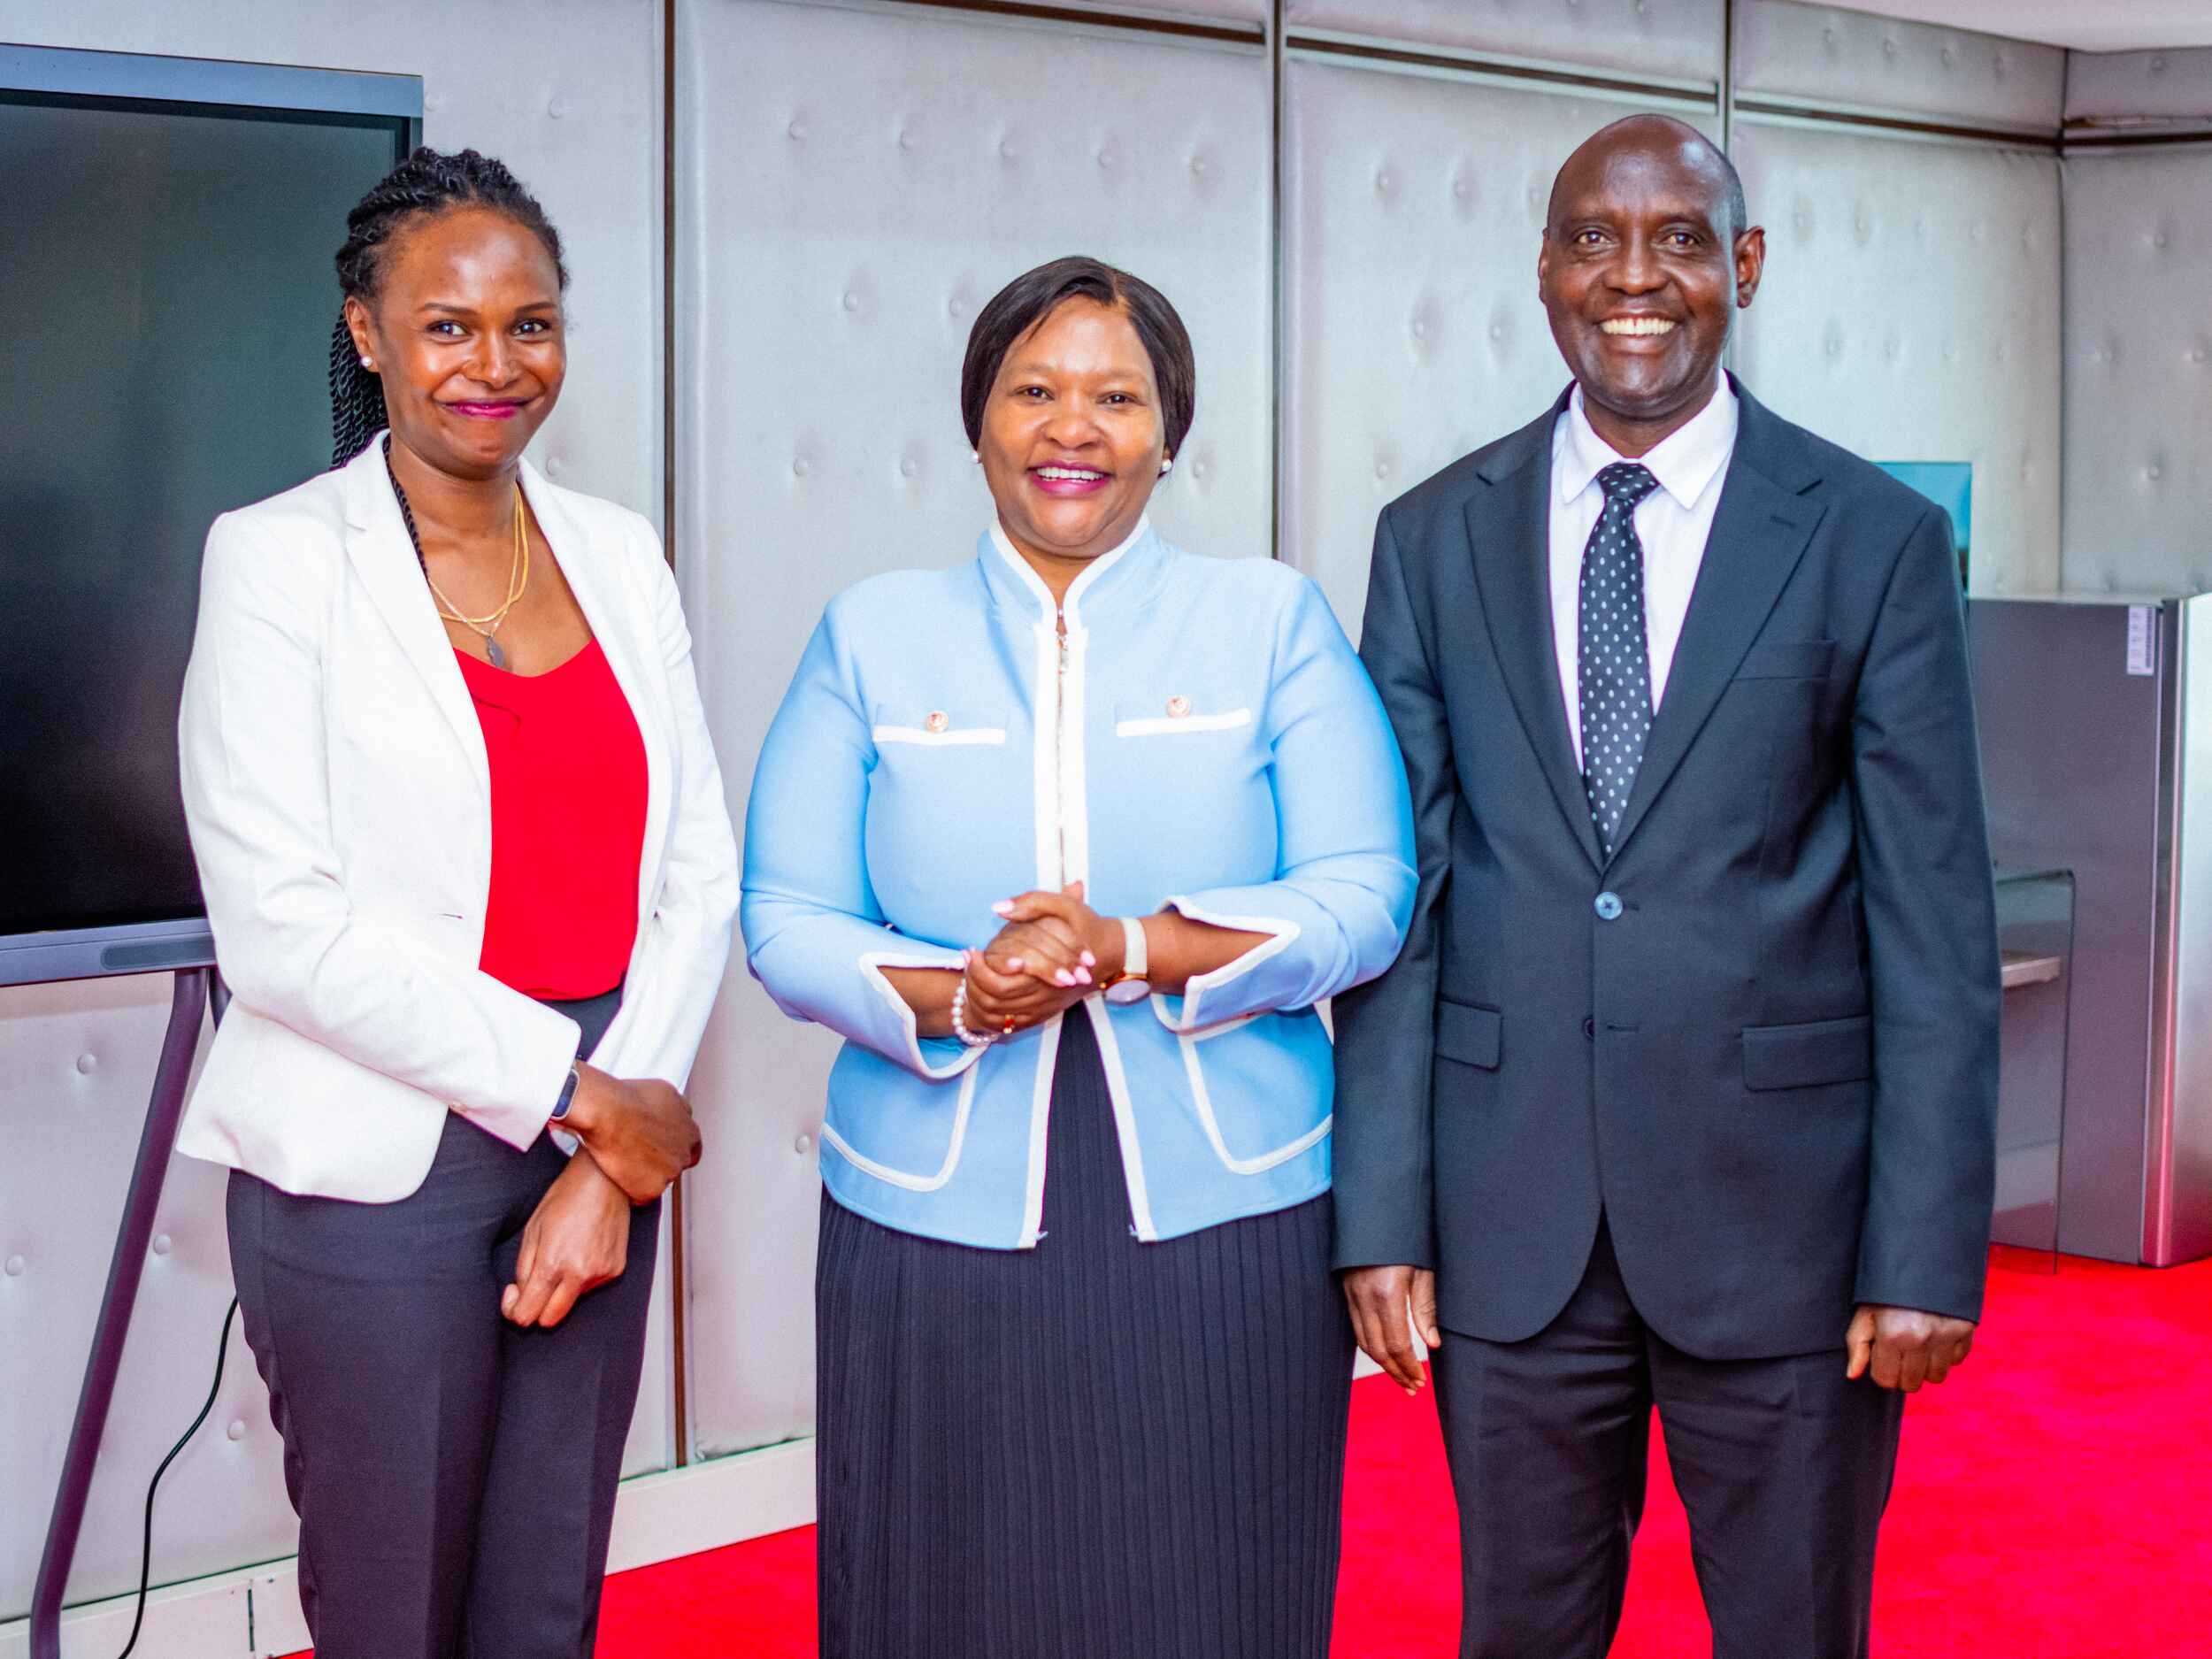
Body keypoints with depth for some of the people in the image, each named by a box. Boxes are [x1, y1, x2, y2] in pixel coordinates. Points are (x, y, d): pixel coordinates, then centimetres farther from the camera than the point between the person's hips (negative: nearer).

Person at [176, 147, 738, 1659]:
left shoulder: (619, 554, 8)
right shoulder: (280, 559, -7)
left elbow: (698, 871, 4)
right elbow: (281, 925, -14)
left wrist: (608, 1163, -7)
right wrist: (572, 1092, -13)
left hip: (599, 1136, 4)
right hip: (377, 1168, -4)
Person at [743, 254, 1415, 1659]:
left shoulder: (1273, 620, 5)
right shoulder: (874, 634, 8)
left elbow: (1364, 897, -3)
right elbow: (787, 920, 2)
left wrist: (1137, 951, -18)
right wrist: (951, 997, -17)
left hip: (1222, 1223, 0)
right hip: (938, 1227, 1)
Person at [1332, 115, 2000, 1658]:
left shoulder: (1875, 538, -2)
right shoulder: (1434, 539, 5)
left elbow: (1935, 917, -4)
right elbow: (1399, 891, 3)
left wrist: (1930, 1251, -8)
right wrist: (1381, 1215, -2)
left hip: (1778, 1208, -2)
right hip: (1510, 1222, 2)